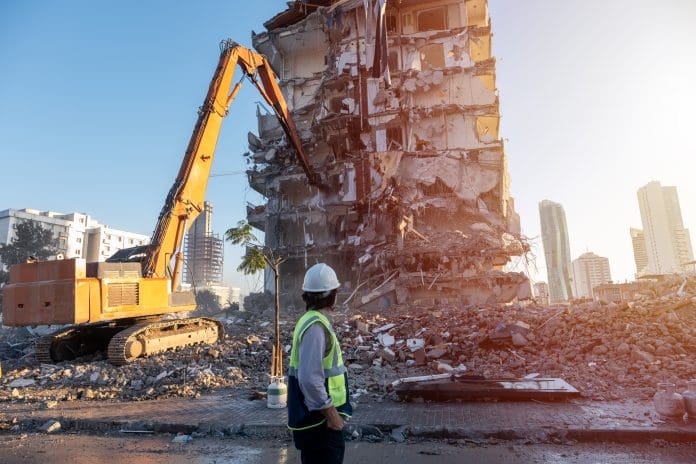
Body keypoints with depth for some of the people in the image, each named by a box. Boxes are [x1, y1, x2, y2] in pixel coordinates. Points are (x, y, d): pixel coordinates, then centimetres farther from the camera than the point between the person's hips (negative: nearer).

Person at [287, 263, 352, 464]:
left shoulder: (313, 321, 9)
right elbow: (310, 379, -29)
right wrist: (331, 414, -19)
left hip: (318, 418, 10)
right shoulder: (316, 326, -22)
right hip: (320, 420, -10)